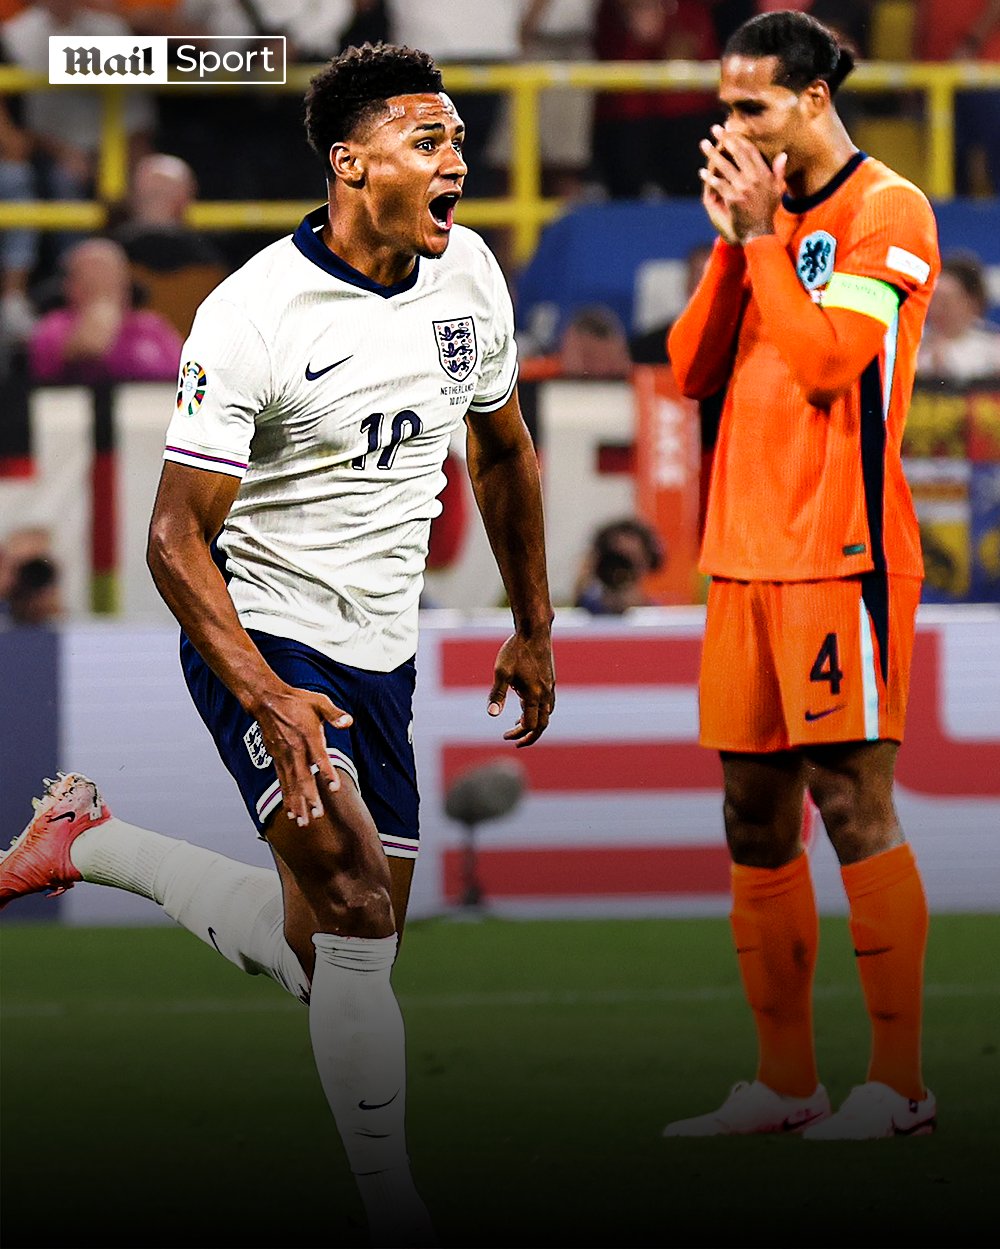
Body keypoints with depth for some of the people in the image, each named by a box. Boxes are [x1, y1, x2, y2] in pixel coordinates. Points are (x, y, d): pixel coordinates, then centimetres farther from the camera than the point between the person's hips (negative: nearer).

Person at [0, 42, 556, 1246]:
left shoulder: (467, 273, 0)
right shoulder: (253, 317, -20)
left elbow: (501, 450, 18)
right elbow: (176, 534, -18)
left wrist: (533, 626, 20)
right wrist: (265, 697, -28)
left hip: (376, 660, 7)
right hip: (261, 636, -7)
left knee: (318, 954, 9)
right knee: (357, 901, -24)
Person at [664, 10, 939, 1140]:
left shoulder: (886, 209, -6)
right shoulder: (772, 213, 17)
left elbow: (827, 357, -17)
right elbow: (692, 370, 12)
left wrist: (764, 235, -11)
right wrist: (733, 243, 1)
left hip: (838, 557, -8)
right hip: (746, 558, 8)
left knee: (851, 802, -8)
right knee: (755, 819, 7)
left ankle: (897, 1081, -4)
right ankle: (784, 1081, 12)